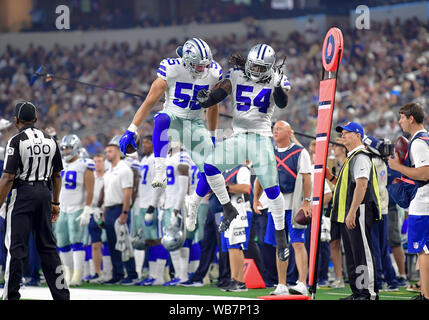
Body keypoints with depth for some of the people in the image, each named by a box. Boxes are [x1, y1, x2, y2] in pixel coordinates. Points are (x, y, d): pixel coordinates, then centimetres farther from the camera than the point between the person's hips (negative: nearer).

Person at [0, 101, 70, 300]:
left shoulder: (16, 141, -9)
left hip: (22, 194, -5)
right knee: (47, 246, 11)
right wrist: (55, 203, 22)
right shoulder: (50, 141, 8)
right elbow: (57, 176, 13)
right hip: (44, 193, 5)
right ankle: (61, 294, 11)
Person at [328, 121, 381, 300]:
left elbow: (362, 185, -20)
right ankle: (357, 292, 17)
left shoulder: (361, 156, -10)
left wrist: (352, 212, -25)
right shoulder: (351, 158, 22)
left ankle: (370, 293, -11)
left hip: (359, 212, -11)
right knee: (351, 255, 12)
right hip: (348, 215, 11)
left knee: (362, 253, -11)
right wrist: (330, 178, 14)